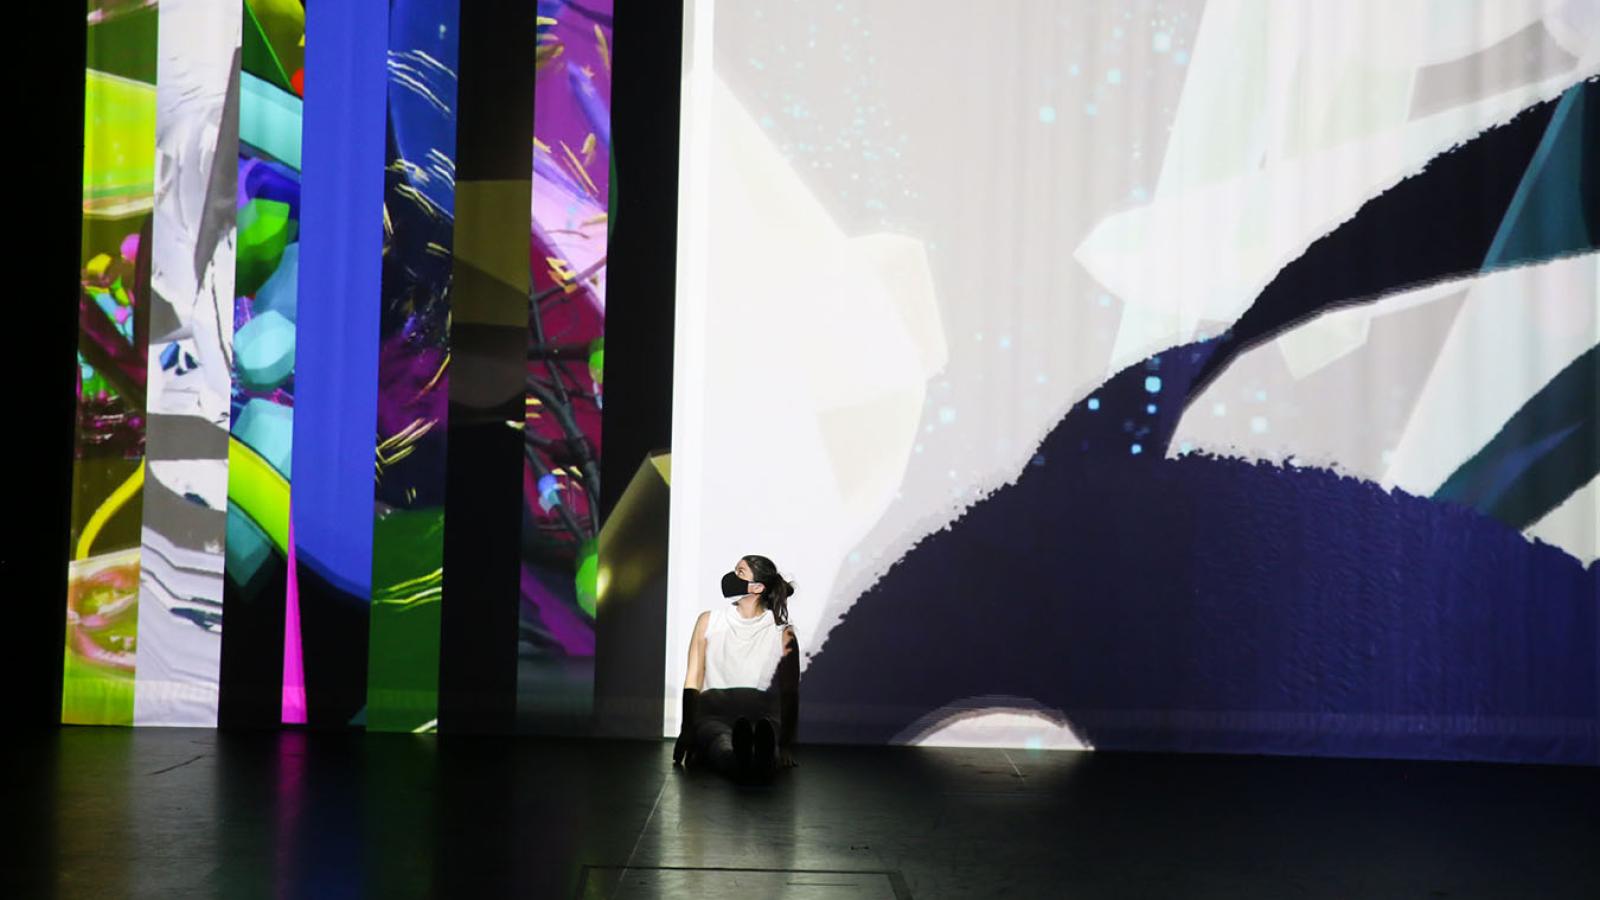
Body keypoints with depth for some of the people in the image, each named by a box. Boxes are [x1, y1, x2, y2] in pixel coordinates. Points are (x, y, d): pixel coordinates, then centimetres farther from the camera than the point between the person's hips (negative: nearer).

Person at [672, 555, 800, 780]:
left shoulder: (783, 633, 8)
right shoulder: (708, 621, 13)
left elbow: (789, 694, 10)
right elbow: (693, 680, 9)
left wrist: (787, 745, -1)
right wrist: (687, 731, -5)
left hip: (761, 717, -1)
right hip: (712, 713, 1)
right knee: (725, 748, -40)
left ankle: (761, 757, -75)